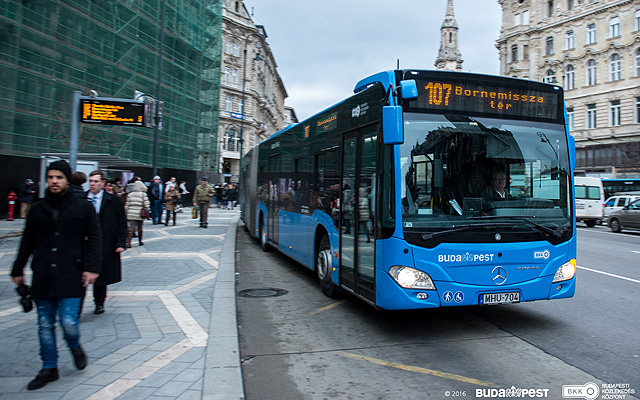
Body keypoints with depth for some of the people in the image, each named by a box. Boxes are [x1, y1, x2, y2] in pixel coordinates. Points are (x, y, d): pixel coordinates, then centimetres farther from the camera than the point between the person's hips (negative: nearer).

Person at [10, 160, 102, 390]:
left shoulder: (83, 207, 1)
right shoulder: (37, 209, 10)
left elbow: (94, 239, 1)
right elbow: (27, 242, 18)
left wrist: (92, 268, -8)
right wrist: (18, 270, 19)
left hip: (71, 276, -3)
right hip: (42, 277, 4)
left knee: (68, 322, -8)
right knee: (45, 325, 8)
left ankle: (75, 348, 25)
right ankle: (49, 369, 23)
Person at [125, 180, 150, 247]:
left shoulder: (129, 194, 5)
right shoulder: (143, 194, -4)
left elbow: (126, 205, 6)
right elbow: (146, 205, -8)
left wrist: (126, 213, 14)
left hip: (131, 214, 2)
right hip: (140, 214, -2)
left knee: (131, 228, -1)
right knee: (140, 228, 12)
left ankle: (128, 242, -12)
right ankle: (140, 241, 24)